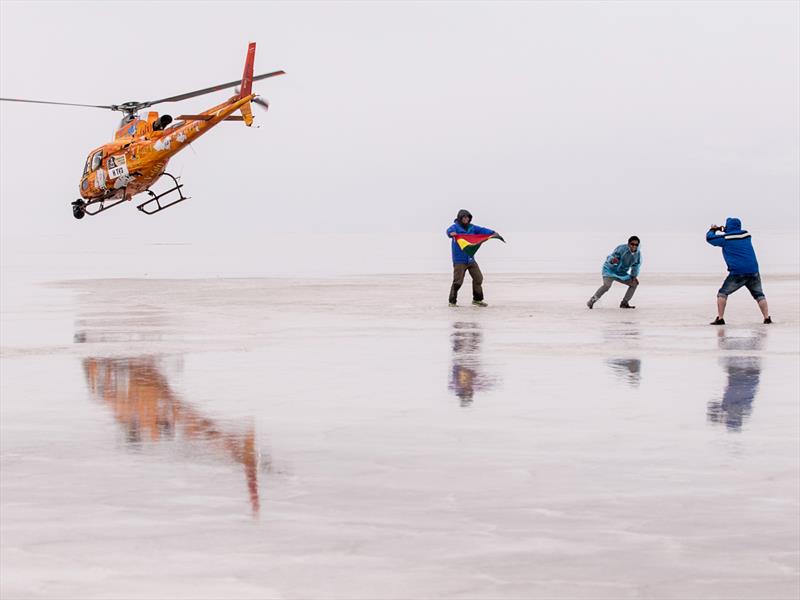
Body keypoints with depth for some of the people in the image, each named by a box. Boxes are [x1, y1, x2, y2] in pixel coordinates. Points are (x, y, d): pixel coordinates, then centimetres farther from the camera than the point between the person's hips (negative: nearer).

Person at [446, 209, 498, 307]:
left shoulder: (471, 227, 11)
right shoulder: (455, 227, -7)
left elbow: (481, 230, 3)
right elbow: (449, 230, -27)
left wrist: (492, 232, -13)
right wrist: (451, 233, -52)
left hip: (470, 258, 7)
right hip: (459, 259, -7)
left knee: (478, 278, 8)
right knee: (458, 281, -9)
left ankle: (477, 299, 21)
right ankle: (452, 301, 3)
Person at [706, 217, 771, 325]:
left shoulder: (725, 238, -3)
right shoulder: (746, 234, 10)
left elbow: (709, 238, 10)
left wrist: (712, 230, 30)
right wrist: (722, 231, 30)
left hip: (738, 272, -4)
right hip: (753, 271, 4)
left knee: (722, 293, 7)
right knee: (759, 295, 12)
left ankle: (720, 318, -1)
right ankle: (767, 318, 0)